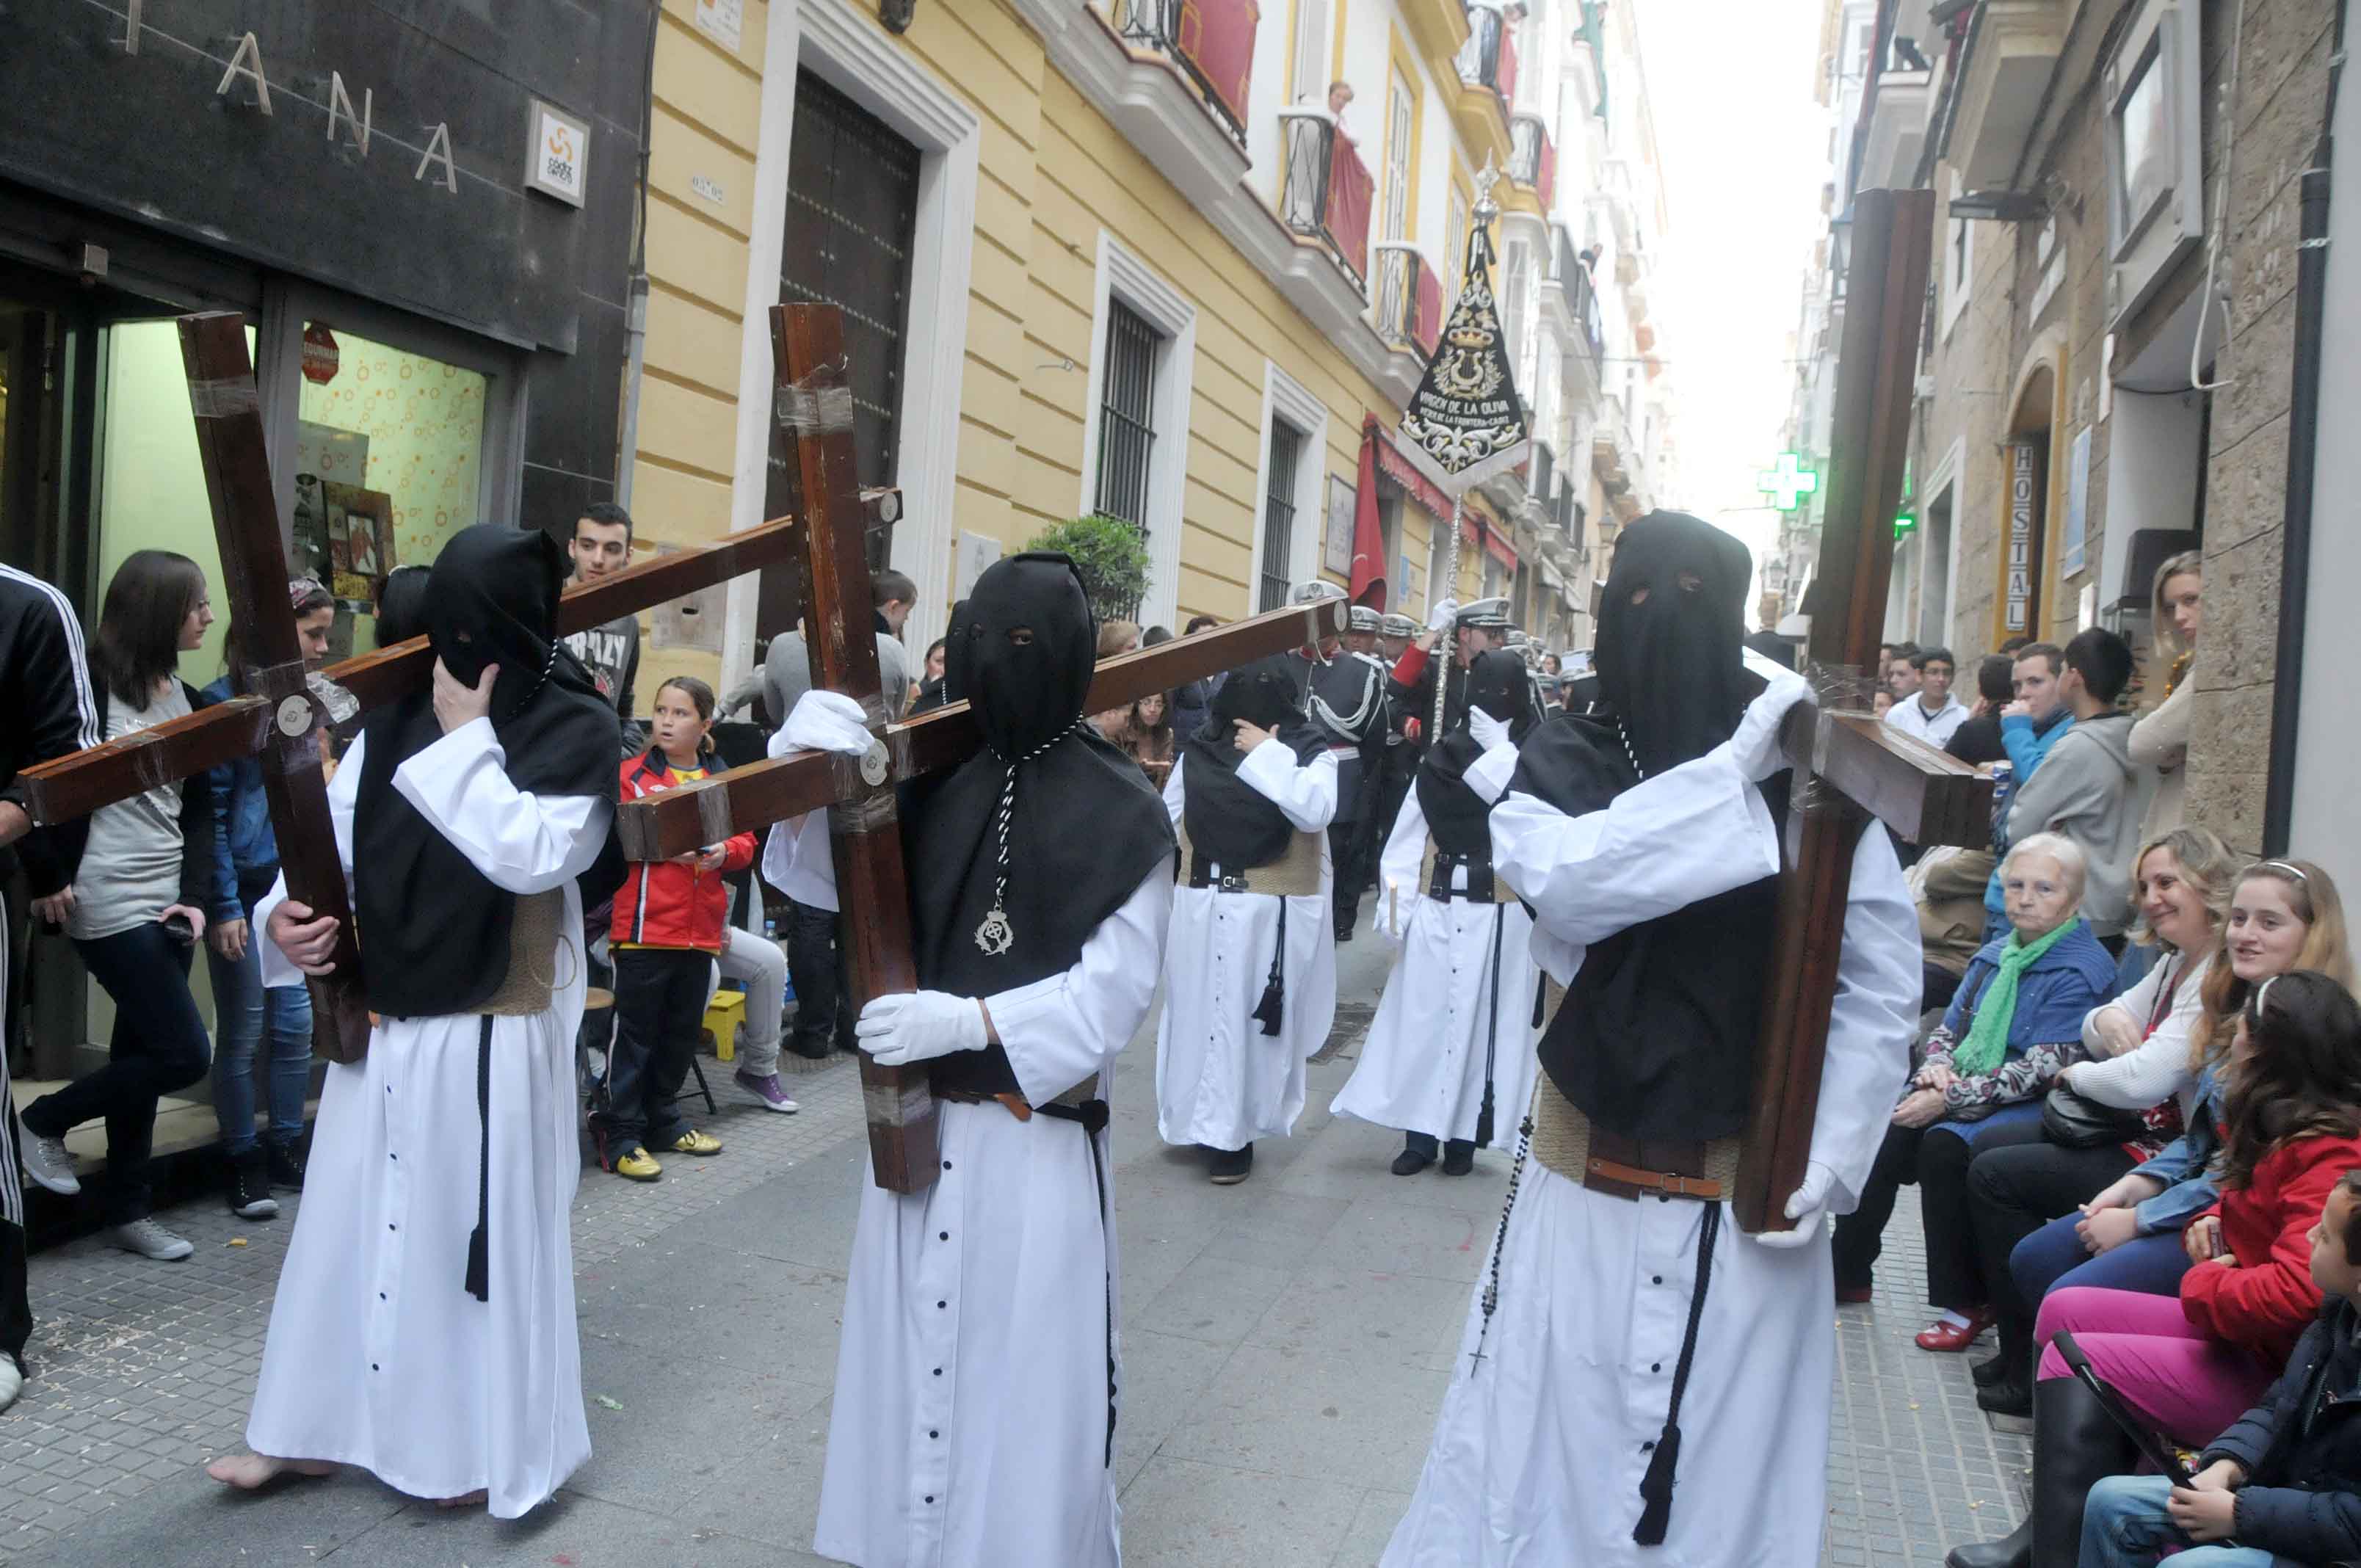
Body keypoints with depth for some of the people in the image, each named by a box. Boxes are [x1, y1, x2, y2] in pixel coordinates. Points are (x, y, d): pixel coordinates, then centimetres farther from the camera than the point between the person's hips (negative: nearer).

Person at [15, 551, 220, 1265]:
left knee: (142, 1053, 12)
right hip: (111, 903, -7)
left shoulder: (189, 700, 12)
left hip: (168, 903, 7)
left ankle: (128, 1210, 22)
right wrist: (51, 878, -11)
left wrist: (196, 897, -1)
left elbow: (198, 808, 10)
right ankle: (44, 1121, 13)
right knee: (184, 1053, -9)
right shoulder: (93, 684, -8)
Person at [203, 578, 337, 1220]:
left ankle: (286, 1148, 22)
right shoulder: (225, 703, -8)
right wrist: (224, 906, -14)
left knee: (296, 1025, 8)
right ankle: (243, 1160, 17)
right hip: (244, 891, -5)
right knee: (242, 1031, 5)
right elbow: (212, 812, -11)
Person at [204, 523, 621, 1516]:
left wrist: (469, 737, -17)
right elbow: (334, 831, 7)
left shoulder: (575, 727, -11)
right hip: (377, 1027, 5)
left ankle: (476, 1447, 25)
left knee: (472, 1237, 6)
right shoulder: (396, 719, 4)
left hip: (492, 1037, -5)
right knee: (348, 1227, 17)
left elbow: (531, 853, -24)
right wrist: (286, 915, -11)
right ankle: (312, 1428, 35)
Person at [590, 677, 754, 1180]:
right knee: (635, 1032, -1)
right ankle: (618, 1134, 7)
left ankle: (662, 1119, 29)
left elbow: (745, 844, 10)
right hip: (644, 927, -5)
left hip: (701, 928, 5)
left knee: (682, 1032, 15)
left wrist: (724, 852, -11)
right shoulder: (631, 775, -2)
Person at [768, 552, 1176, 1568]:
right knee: (907, 1345, 16)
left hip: (1039, 1139, -4)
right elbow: (825, 877, 6)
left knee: (1025, 1368, 6)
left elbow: (1116, 989, -12)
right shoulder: (931, 782, 2)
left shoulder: (1121, 815, -9)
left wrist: (969, 1020, -22)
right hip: (916, 1123, 4)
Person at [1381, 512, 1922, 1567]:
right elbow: (1564, 884, -26)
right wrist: (1734, 770, -24)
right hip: (1586, 1175, 1)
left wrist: (1833, 1157, -10)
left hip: (1752, 1185, 0)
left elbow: (1882, 981, -4)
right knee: (1551, 1443, 11)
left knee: (1729, 1462, 11)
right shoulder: (1559, 765, -4)